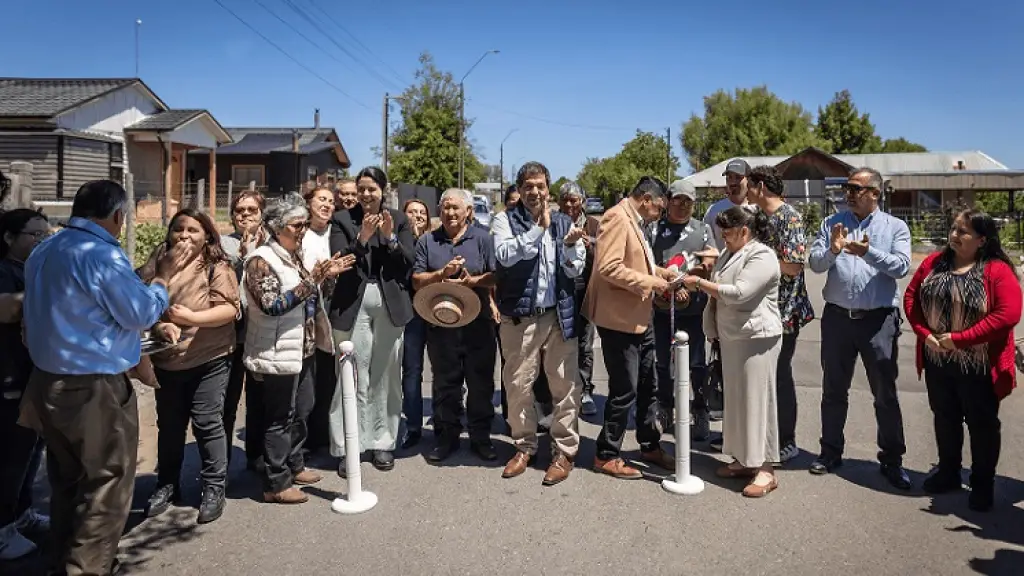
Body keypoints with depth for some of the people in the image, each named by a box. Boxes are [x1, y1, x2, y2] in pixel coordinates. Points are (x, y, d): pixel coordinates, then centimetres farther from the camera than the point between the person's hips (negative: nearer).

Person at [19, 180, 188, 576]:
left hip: (49, 383, 9)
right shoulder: (102, 254, -19)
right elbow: (141, 313, -14)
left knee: (66, 479, 20)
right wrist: (164, 275, 0)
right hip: (94, 389, -9)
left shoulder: (42, 252, 10)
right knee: (106, 483, 3)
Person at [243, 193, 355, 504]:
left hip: (302, 348, 9)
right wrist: (312, 280, -26)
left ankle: (294, 466, 35)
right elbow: (273, 305, -24)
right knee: (280, 418, -1)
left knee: (302, 410, 19)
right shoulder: (261, 260, -15)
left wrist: (325, 274, 7)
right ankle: (276, 484, 11)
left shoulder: (293, 255, 12)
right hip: (278, 353, -9)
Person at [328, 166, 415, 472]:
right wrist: (362, 238, -19)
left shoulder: (398, 219, 8)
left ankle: (383, 442, 19)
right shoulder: (343, 219, 5)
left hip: (390, 304, 2)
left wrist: (390, 237, -12)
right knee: (353, 377, -3)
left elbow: (407, 264, 2)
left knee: (386, 376, 8)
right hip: (353, 304, -1)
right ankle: (348, 448, 5)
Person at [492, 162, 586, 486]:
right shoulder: (505, 220, 2)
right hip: (519, 315, -1)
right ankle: (524, 446, 24)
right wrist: (538, 227, -13)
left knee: (565, 385, 3)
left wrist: (570, 245, -16)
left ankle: (564, 451, 15)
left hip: (559, 314, 1)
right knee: (518, 385, 7)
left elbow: (577, 269, 4)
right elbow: (505, 255, -17)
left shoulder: (563, 222, 9)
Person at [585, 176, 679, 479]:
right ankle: (607, 456, 13)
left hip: (640, 319, 10)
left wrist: (659, 271, 10)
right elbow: (609, 268, -26)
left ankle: (650, 446, 33)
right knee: (624, 391, -2)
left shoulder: (635, 222, 15)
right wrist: (650, 281, -19)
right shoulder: (617, 218, -16)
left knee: (648, 387, 18)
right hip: (619, 320, -10)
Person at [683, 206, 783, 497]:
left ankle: (765, 470, 0)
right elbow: (720, 292, 22)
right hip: (732, 338, 9)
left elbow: (738, 293, -24)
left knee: (757, 400, -6)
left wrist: (699, 283, -18)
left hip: (756, 338, -9)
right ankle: (743, 459, 21)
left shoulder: (762, 256, -14)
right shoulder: (730, 254, 14)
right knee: (736, 399, 11)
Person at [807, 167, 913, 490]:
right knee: (834, 390, 13)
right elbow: (815, 263, -3)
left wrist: (868, 253, -26)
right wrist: (832, 250, -23)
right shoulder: (832, 223, 6)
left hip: (879, 319, -2)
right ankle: (831, 452, 27)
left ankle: (891, 460, 20)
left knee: (885, 393, 6)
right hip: (837, 317, 2)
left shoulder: (895, 227, 2)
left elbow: (902, 267, -12)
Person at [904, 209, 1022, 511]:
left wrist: (959, 338, -21)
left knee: (982, 424, 10)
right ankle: (948, 473, 36)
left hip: (978, 365, -5)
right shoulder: (933, 263, 3)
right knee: (945, 418, 19)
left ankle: (983, 484, 26)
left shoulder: (997, 270, -13)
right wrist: (924, 333, -9)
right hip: (937, 361, 5)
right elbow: (911, 297, 5)